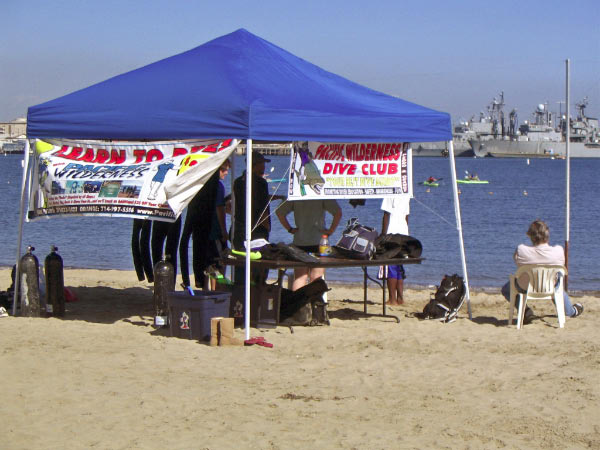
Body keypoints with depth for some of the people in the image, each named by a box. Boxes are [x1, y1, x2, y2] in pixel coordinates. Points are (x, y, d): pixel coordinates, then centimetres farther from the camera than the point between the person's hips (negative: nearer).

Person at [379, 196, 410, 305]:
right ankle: (400, 297, 11)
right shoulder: (406, 194, 10)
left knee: (391, 268, -4)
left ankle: (392, 299, -6)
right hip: (403, 234, 7)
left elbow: (386, 215, -13)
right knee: (400, 268, 13)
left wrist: (383, 235, -8)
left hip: (391, 234, -7)